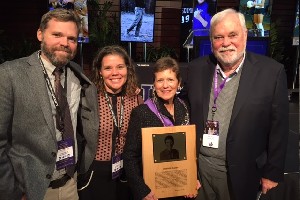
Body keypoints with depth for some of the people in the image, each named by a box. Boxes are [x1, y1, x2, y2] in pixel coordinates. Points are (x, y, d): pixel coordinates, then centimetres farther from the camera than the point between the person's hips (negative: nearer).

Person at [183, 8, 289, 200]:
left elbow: (278, 128, -7)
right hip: (198, 166, 3)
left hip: (240, 174, -2)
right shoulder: (197, 68, -3)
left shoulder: (272, 72, -12)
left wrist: (272, 173, -2)